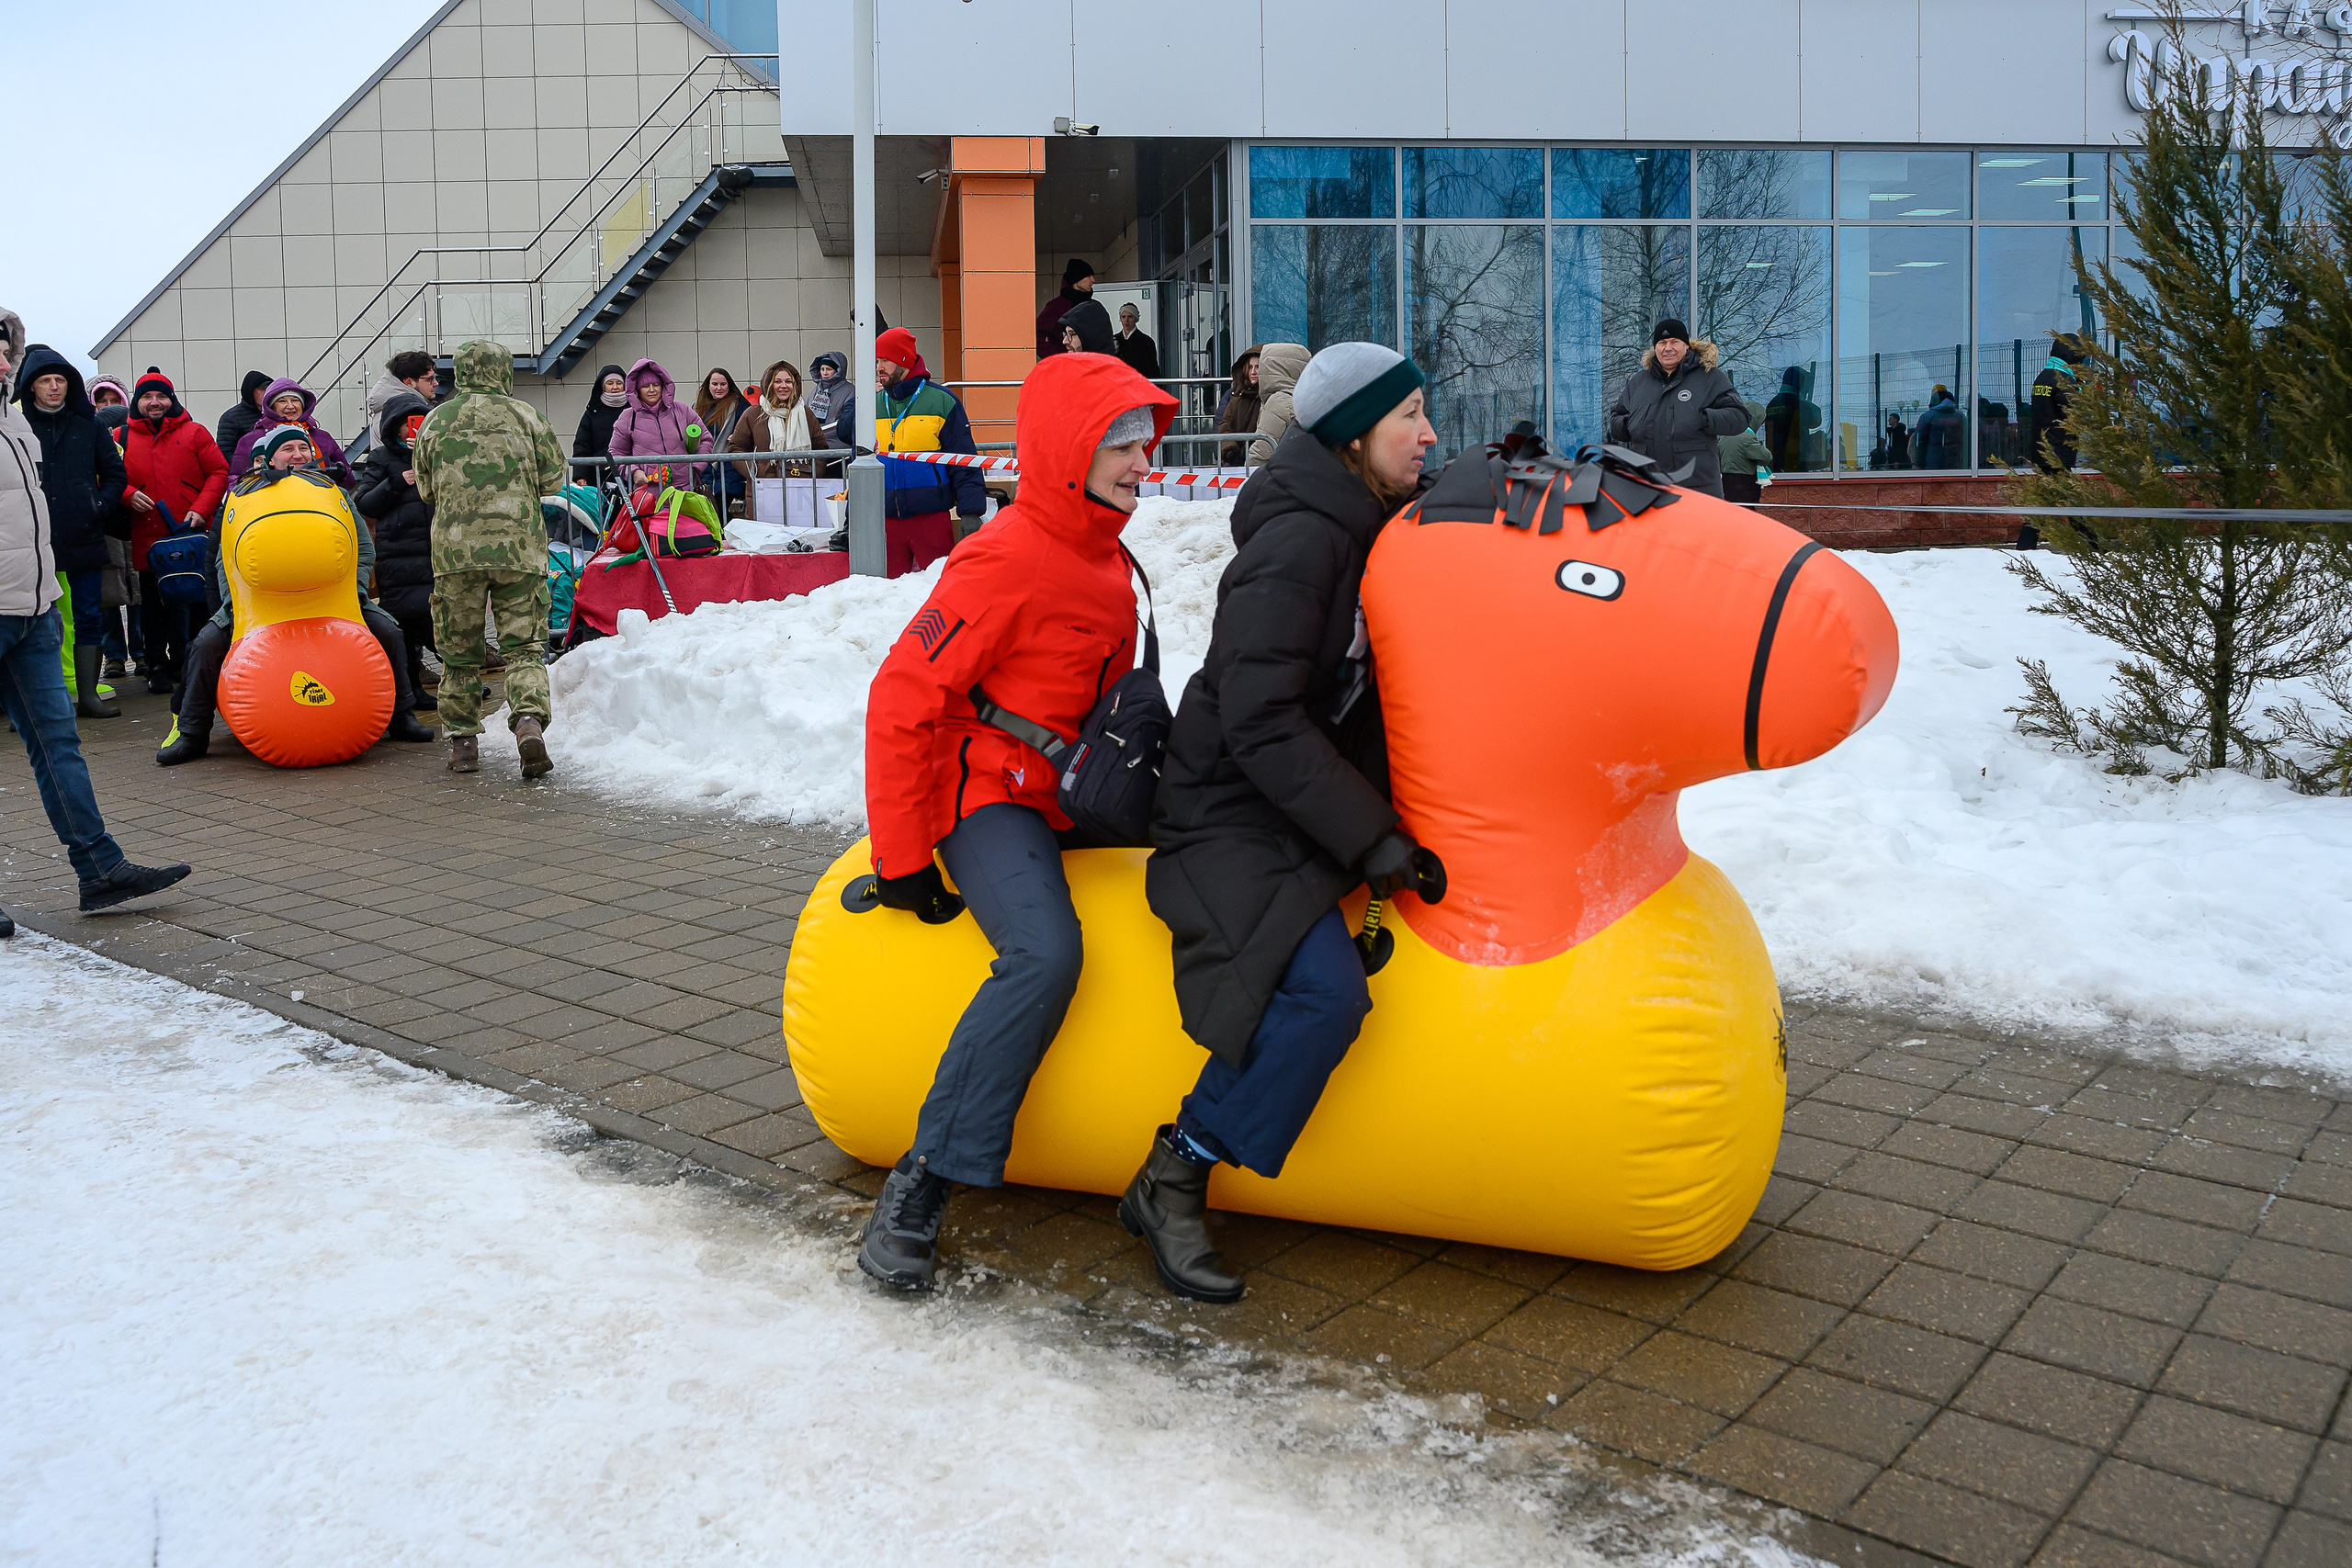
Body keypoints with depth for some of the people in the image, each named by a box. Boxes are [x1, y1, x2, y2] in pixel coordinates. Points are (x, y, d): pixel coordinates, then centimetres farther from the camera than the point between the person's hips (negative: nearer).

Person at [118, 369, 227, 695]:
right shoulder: (122, 438, 9)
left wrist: (201, 509, -10)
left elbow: (219, 472, 1)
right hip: (146, 539, 1)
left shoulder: (194, 433, 5)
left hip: (191, 533, -1)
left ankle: (187, 664, 14)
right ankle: (157, 666, 17)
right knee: (153, 605, 7)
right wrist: (127, 495, -10)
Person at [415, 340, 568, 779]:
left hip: (454, 548, 1)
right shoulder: (524, 415, 4)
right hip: (519, 546, -1)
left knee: (459, 648, 11)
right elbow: (553, 480, 8)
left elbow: (425, 490, 17)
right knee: (524, 644, 2)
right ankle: (529, 719, -20)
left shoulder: (436, 421, 9)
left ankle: (463, 741, 14)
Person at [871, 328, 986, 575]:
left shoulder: (941, 401, -1)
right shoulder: (873, 405, 12)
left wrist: (971, 513, -13)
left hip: (932, 518, -4)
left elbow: (965, 465, -4)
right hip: (886, 521, 4)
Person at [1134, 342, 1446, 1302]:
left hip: (1312, 804, 10)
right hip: (1232, 818, -10)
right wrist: (1372, 839, -23)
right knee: (1325, 992, -28)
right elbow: (1259, 724, -24)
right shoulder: (1296, 541, -18)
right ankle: (1172, 1184, -12)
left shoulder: (1371, 531, 11)